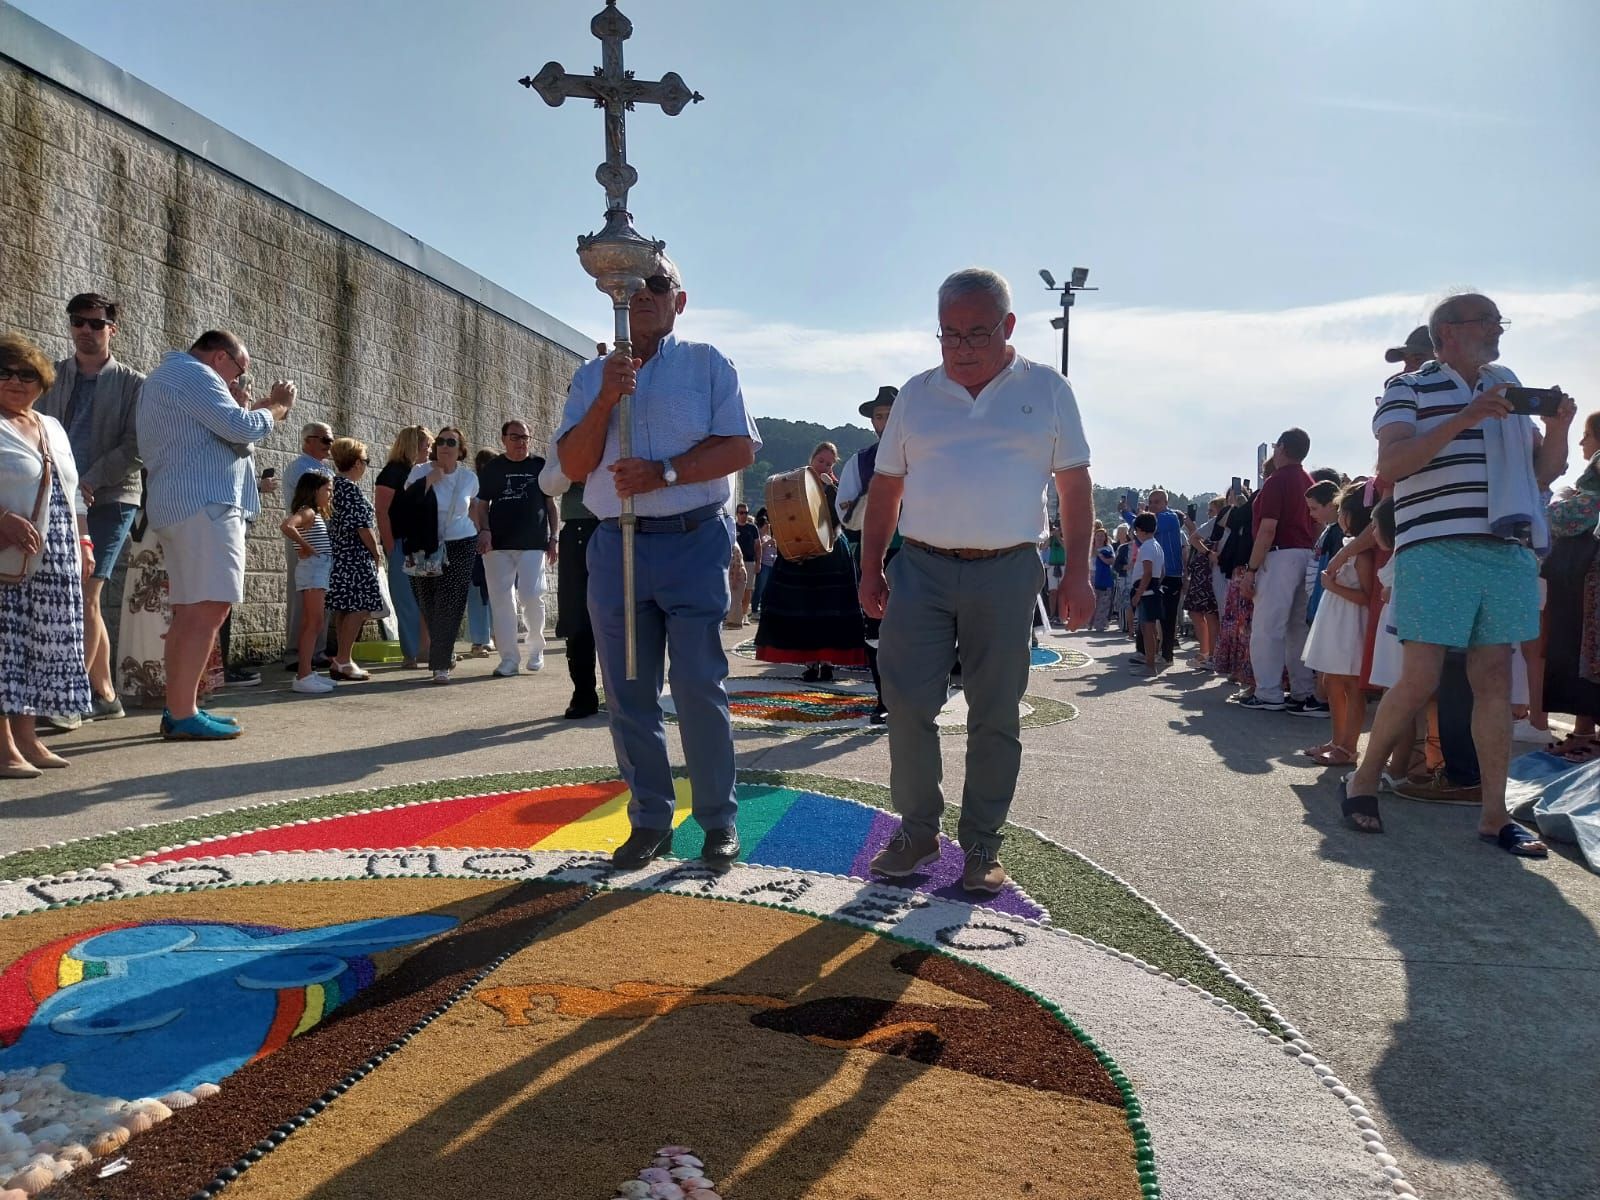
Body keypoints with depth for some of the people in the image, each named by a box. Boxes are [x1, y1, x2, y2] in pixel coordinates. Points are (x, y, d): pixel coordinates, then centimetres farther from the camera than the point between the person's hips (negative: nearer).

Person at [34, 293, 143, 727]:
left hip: (110, 499, -4)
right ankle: (104, 694, 16)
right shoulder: (53, 376, 11)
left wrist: (90, 482, -17)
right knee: (85, 600, 7)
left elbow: (135, 447, -7)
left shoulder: (132, 384, 1)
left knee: (85, 596, -11)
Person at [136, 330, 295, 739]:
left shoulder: (166, 375, 28)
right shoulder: (193, 373, -6)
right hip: (204, 503, -11)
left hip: (181, 503, 11)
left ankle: (178, 710, 11)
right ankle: (183, 716, -16)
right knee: (208, 609, -14)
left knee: (191, 610, 10)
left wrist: (241, 404, 16)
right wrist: (277, 405, 1)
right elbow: (241, 429, -15)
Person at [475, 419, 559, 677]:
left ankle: (536, 648, 12)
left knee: (531, 596, -10)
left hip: (533, 544, -1)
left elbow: (551, 505, 11)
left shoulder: (540, 466, 10)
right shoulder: (491, 468, 11)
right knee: (501, 600, -1)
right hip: (498, 545, 1)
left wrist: (554, 537, 3)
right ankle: (509, 658, 4)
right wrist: (484, 530, -6)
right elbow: (481, 505, 12)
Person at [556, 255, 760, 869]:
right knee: (628, 694, 7)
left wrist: (664, 472, -14)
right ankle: (650, 821, 19)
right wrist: (606, 399, -9)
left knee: (699, 688, -4)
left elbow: (740, 447, -4)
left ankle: (718, 820, 10)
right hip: (616, 545, 4)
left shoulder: (706, 363, 6)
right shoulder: (592, 376, 14)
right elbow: (573, 465, 4)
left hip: (694, 541, -3)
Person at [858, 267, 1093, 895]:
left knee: (995, 718, 4)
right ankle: (918, 831, 15)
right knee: (907, 705, -2)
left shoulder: (1047, 390, 6)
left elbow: (1074, 485, 5)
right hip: (920, 568, 2)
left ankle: (981, 845, 16)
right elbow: (885, 486, 12)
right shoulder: (916, 394, 10)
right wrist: (870, 569, 7)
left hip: (1007, 573, -1)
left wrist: (1077, 574, -1)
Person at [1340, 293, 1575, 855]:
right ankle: (1363, 781, 9)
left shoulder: (1509, 390, 23)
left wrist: (1557, 430, 2)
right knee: (1420, 680, -10)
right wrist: (1464, 420, -19)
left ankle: (1494, 814, 7)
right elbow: (1390, 463, -11)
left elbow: (1543, 472, 23)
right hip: (1436, 551, -5)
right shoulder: (1410, 388, 4)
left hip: (1508, 553, 6)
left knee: (1495, 678, 3)